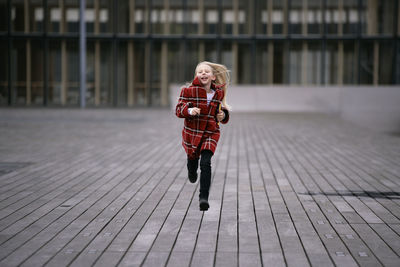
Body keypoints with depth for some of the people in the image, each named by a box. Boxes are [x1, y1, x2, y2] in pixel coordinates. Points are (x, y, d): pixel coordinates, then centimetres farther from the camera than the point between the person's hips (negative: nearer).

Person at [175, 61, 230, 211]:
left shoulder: (219, 93, 2)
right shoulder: (189, 91, -8)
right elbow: (178, 110, -7)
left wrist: (223, 116, -5)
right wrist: (189, 111, -28)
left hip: (211, 133, 0)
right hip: (192, 132, 0)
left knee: (205, 163, -16)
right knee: (192, 160, 16)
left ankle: (204, 197, -15)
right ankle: (192, 172, 56)